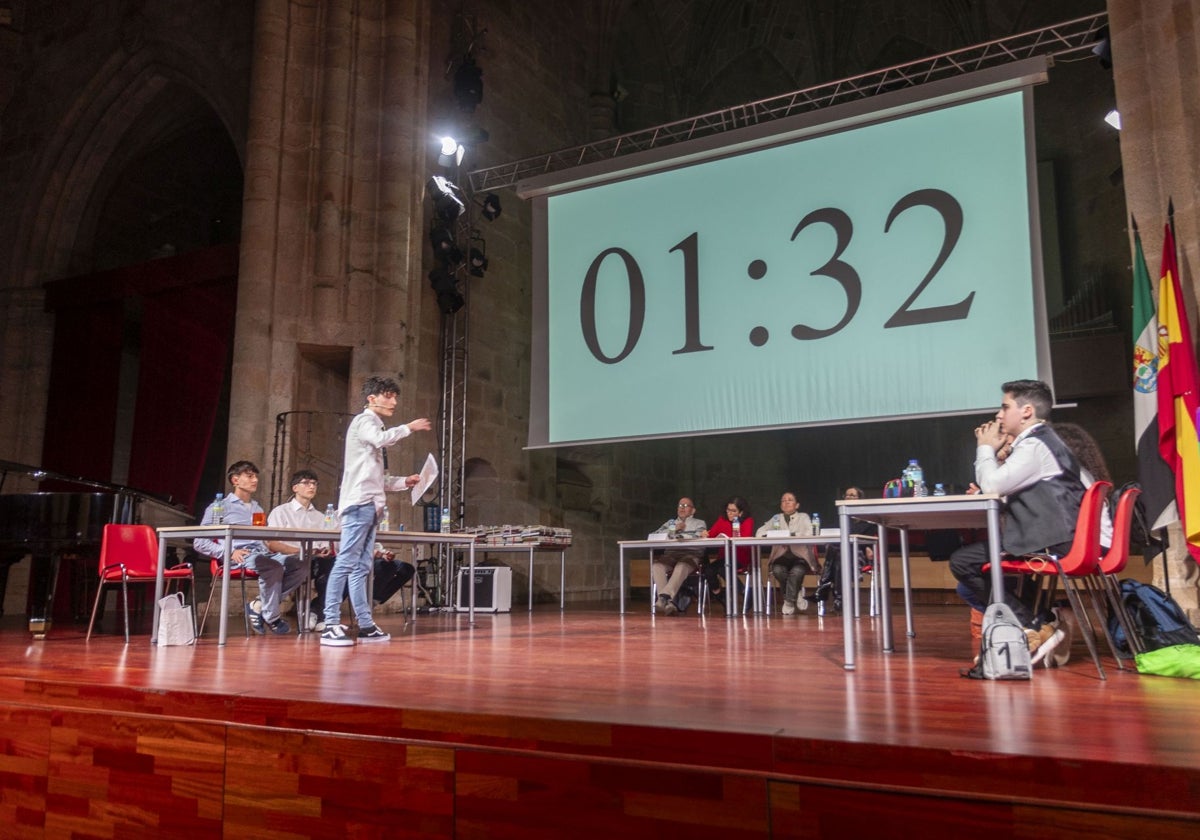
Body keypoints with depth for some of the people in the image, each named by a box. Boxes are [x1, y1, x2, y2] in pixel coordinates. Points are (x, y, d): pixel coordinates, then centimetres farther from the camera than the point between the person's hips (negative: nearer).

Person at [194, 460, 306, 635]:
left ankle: (259, 605, -12)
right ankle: (271, 617, -16)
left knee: (298, 565, -22)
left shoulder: (257, 509, 30)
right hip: (239, 559, -6)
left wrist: (297, 550, 15)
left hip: (263, 554, 6)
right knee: (274, 567, -35)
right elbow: (200, 543, 3)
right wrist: (230, 553, -13)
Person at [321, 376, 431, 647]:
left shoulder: (374, 427, 25)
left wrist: (404, 481, 16)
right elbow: (381, 439, -25)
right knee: (346, 563, -13)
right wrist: (408, 427, -13)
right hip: (359, 502, -10)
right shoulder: (363, 421, 0)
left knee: (361, 567, 8)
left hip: (370, 505, 10)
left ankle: (365, 625, 10)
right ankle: (331, 626, -14)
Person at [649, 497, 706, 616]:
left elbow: (697, 536, -3)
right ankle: (669, 602, -42)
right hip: (669, 555, 3)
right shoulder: (670, 522, 30)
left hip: (690, 555, -3)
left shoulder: (699, 523, 21)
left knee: (681, 567, -40)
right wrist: (674, 530, 5)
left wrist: (675, 535, -1)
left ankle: (663, 596, -50)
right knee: (656, 565, -33)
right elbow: (655, 535, 13)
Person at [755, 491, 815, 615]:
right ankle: (797, 594, -6)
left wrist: (791, 535, -25)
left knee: (796, 571, -33)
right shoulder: (776, 518, 16)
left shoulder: (803, 517, 10)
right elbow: (759, 532, 4)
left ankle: (789, 601, -12)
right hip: (781, 555, 2)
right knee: (778, 570, -30)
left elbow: (808, 534, -10)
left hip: (800, 555, -2)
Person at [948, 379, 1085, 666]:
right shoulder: (1039, 441, 21)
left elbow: (992, 484, -21)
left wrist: (986, 448, -4)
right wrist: (995, 450, 10)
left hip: (1050, 544, -11)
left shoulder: (1034, 445, -13)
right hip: (1049, 537, 11)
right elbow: (999, 485, 20)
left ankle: (1035, 627, -8)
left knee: (963, 561, -11)